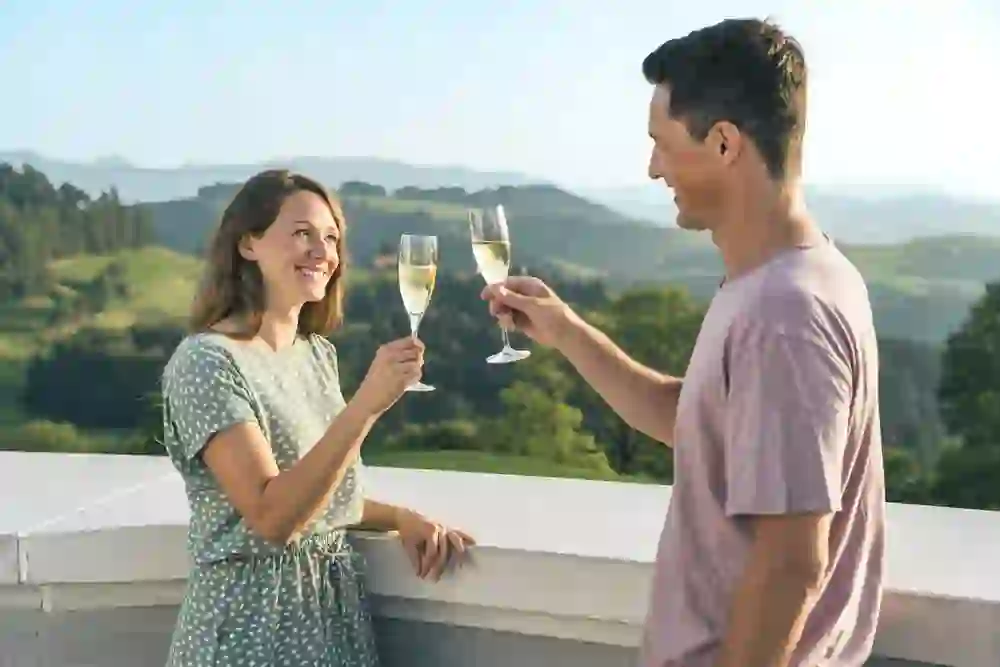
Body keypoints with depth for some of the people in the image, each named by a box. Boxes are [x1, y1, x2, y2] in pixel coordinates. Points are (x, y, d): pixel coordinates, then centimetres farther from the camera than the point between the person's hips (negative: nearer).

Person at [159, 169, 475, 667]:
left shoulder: (318, 353, 7)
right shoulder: (204, 361, -16)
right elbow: (272, 517, -25)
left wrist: (403, 518, -2)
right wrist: (366, 405, -31)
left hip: (336, 607, 7)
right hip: (254, 623, -7)